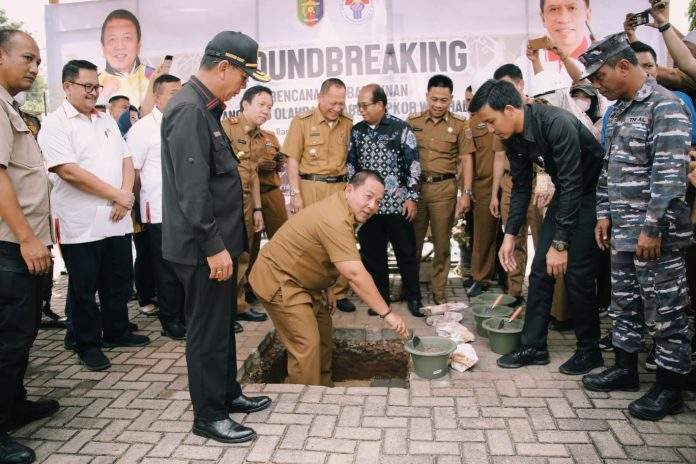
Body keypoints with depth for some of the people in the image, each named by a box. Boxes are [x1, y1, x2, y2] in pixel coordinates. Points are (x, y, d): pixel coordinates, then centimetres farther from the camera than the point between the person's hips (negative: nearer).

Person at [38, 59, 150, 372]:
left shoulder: (107, 121, 14)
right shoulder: (55, 124, -7)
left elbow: (126, 160, 12)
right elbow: (68, 171, -18)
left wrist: (126, 194, -7)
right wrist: (117, 195, -15)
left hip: (116, 220, 6)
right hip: (81, 225, -6)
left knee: (118, 282, 16)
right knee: (84, 288, 7)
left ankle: (116, 332, 32)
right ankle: (87, 344, 21)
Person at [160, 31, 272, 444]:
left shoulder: (205, 108, 13)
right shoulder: (189, 110, -18)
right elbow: (192, 189, -24)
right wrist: (213, 246, -22)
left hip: (218, 241, 10)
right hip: (204, 248, -10)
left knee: (223, 323, 19)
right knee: (208, 330, 2)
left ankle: (228, 393, 35)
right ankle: (209, 416, 17)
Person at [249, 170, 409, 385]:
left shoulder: (341, 210, 3)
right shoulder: (335, 220, -32)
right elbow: (355, 275, -36)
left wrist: (327, 289, 14)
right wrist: (386, 313, -31)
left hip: (301, 280, 11)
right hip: (278, 280, -11)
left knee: (322, 332, 18)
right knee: (307, 345, -12)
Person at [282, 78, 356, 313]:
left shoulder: (348, 124, 10)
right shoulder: (302, 121, 2)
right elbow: (293, 160, 0)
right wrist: (296, 194, -7)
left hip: (340, 187, 2)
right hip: (309, 187, -2)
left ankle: (339, 292, 15)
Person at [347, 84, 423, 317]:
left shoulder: (401, 128, -4)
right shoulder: (356, 131, 8)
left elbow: (413, 164, -4)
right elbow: (351, 165, 14)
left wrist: (412, 197, -7)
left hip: (397, 203, -4)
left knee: (406, 252, 5)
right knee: (372, 253, 9)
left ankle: (413, 297, 18)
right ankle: (380, 297, 23)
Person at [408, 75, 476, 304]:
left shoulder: (460, 124, 2)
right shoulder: (413, 121, 6)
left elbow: (466, 159, 2)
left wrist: (466, 193, -5)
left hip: (444, 188, -1)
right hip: (415, 186, 1)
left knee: (442, 243, 7)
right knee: (412, 240, 8)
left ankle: (439, 291, 19)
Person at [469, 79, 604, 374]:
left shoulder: (557, 123, -29)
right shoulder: (512, 139, -5)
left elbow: (572, 186, -29)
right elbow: (521, 188, 4)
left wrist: (560, 244, -27)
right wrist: (509, 235, -2)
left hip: (592, 192, -7)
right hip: (566, 194, 8)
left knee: (577, 273, -8)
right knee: (540, 269, 3)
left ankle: (589, 350, 11)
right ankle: (533, 346, 13)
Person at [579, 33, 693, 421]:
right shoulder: (620, 109, 14)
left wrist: (652, 228, -22)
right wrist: (605, 213, 12)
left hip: (655, 234, -9)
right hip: (623, 231, 9)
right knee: (624, 302, 17)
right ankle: (626, 368, 32)